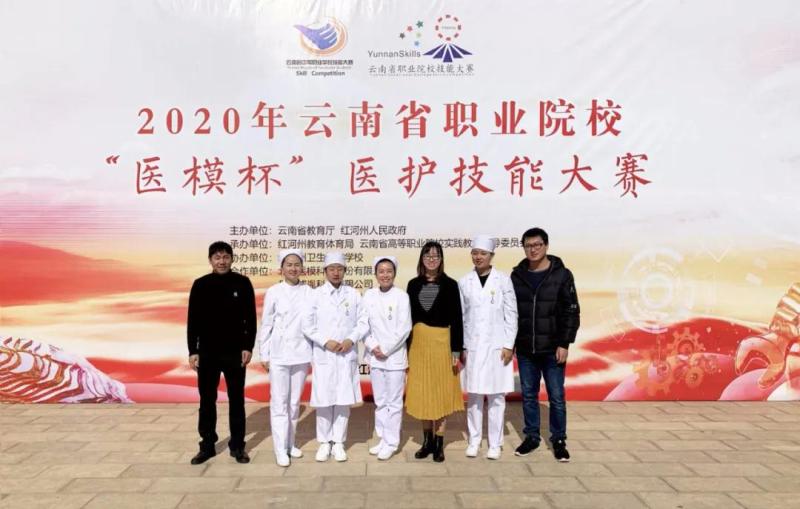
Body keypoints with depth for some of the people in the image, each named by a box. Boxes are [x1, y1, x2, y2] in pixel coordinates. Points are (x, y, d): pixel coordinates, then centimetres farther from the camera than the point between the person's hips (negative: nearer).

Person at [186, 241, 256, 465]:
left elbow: (250, 318, -1)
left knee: (236, 400, 6)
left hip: (235, 352, -1)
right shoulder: (200, 285, 1)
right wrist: (192, 350, -1)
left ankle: (237, 446, 17)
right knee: (207, 400, 9)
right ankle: (207, 445, 21)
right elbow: (193, 321, 3)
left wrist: (248, 347, -6)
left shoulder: (242, 283, -2)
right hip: (207, 352, 1)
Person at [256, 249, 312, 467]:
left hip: (301, 354, 2)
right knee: (279, 402, 1)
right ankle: (280, 450, 8)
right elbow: (265, 325, 0)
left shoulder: (309, 293, 0)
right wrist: (264, 355, -1)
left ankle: (290, 444, 25)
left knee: (295, 402, 12)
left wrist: (315, 355, 4)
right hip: (279, 354, -2)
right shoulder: (273, 292, -4)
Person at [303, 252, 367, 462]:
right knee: (323, 400, 3)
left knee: (344, 400, 4)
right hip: (323, 356, -1)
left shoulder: (354, 295, 5)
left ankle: (338, 442, 16)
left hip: (347, 356, 1)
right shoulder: (315, 294, 1)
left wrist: (351, 339, -11)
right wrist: (325, 341, -11)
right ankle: (324, 442, 18)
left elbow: (363, 322, 4)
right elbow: (307, 325, -1)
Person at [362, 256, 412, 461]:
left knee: (394, 402, 2)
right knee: (380, 401, 13)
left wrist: (386, 349, -11)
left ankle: (391, 442, 13)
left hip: (395, 356, -4)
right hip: (375, 357, 4)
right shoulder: (369, 295, 4)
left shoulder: (401, 296, -6)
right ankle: (383, 439, 25)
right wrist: (373, 347, -8)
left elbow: (404, 328, -10)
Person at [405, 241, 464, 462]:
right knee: (421, 392, 9)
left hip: (442, 342, -3)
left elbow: (456, 319, -4)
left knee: (441, 392, 4)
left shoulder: (450, 285, -3)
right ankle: (427, 440, 23)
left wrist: (456, 350, -8)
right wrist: (406, 349, 4)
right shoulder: (414, 284, 6)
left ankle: (439, 443, 15)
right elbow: (409, 317, 7)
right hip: (418, 343, 3)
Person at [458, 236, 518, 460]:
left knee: (496, 396, 4)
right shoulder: (464, 282, 4)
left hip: (497, 346, -1)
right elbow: (460, 316, 6)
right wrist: (460, 347, 3)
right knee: (473, 395, 6)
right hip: (472, 346, 2)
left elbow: (511, 314, 0)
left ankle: (495, 444, 14)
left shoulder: (503, 280, -1)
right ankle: (474, 441, 19)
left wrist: (509, 345, -4)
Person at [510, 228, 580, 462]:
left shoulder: (561, 275, -4)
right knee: (528, 395, 11)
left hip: (552, 349, -3)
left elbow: (571, 312, -5)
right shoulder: (517, 276, 4)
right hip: (525, 349, 3)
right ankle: (531, 437, 25)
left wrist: (564, 344, -10)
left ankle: (559, 440, 20)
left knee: (556, 397, 5)